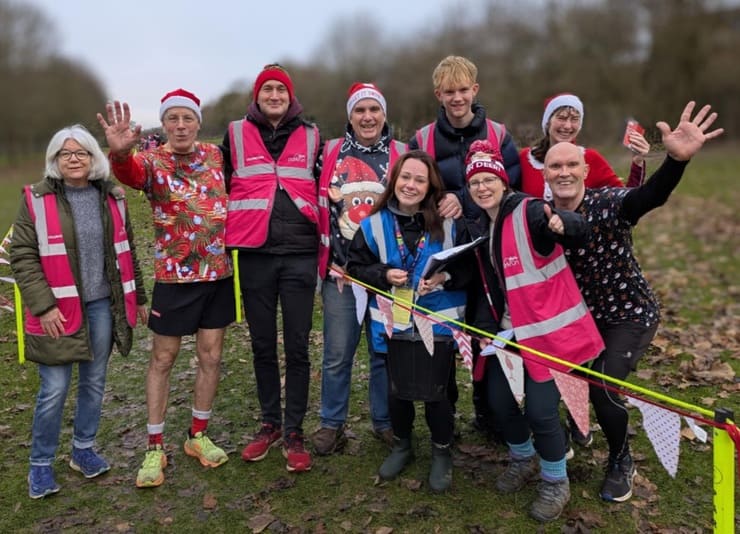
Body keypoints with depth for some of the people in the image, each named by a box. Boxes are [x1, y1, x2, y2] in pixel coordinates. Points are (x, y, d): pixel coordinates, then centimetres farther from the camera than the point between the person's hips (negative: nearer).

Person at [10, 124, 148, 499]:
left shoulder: (111, 198, 6)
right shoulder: (37, 199, -5)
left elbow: (125, 251, 13)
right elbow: (22, 256, -6)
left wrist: (138, 296, 14)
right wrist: (43, 305, -14)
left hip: (102, 305, 4)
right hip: (58, 310, -3)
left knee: (95, 382, 13)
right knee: (54, 390, 1)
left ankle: (83, 449, 32)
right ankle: (40, 464, 20)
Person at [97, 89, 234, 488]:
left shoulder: (215, 154, 6)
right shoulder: (152, 161, -6)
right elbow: (130, 173, -29)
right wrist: (120, 153, -52)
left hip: (219, 272, 4)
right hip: (175, 275, -3)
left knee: (210, 355, 10)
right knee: (163, 358, 6)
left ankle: (198, 436, 27)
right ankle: (155, 447, 20)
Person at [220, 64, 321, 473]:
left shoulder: (310, 137, 10)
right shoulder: (236, 135, 8)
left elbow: (323, 190, 18)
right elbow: (221, 187, 14)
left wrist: (323, 241, 12)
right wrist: (229, 240, 10)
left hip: (299, 255, 0)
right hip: (254, 255, 1)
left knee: (297, 347, 1)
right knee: (262, 344, 10)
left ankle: (294, 432, 14)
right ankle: (269, 423, 26)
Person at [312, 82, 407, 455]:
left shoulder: (402, 155, 5)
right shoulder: (330, 153, 6)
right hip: (340, 268, 0)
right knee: (337, 353, 6)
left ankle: (385, 421, 26)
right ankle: (332, 424, 23)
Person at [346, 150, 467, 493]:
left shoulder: (448, 223, -5)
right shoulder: (375, 224, -2)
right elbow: (356, 267, 3)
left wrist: (445, 277, -19)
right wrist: (384, 275, -14)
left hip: (438, 320, -1)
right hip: (394, 321, 2)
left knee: (435, 392, 3)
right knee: (397, 389, 12)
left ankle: (442, 453, 30)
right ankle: (401, 446, 39)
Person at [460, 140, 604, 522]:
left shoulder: (530, 212, -15)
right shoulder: (479, 229, 8)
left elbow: (580, 233, -34)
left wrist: (563, 225, -57)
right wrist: (485, 328, 0)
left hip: (548, 328, -7)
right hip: (508, 330, 7)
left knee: (539, 409, -7)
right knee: (499, 401, 11)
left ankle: (555, 482, 21)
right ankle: (523, 459, 40)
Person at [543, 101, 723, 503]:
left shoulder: (607, 205, -22)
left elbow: (649, 196, -43)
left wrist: (676, 160, -63)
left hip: (630, 315, -4)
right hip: (579, 317, 5)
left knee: (602, 387, -14)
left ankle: (621, 463, 15)